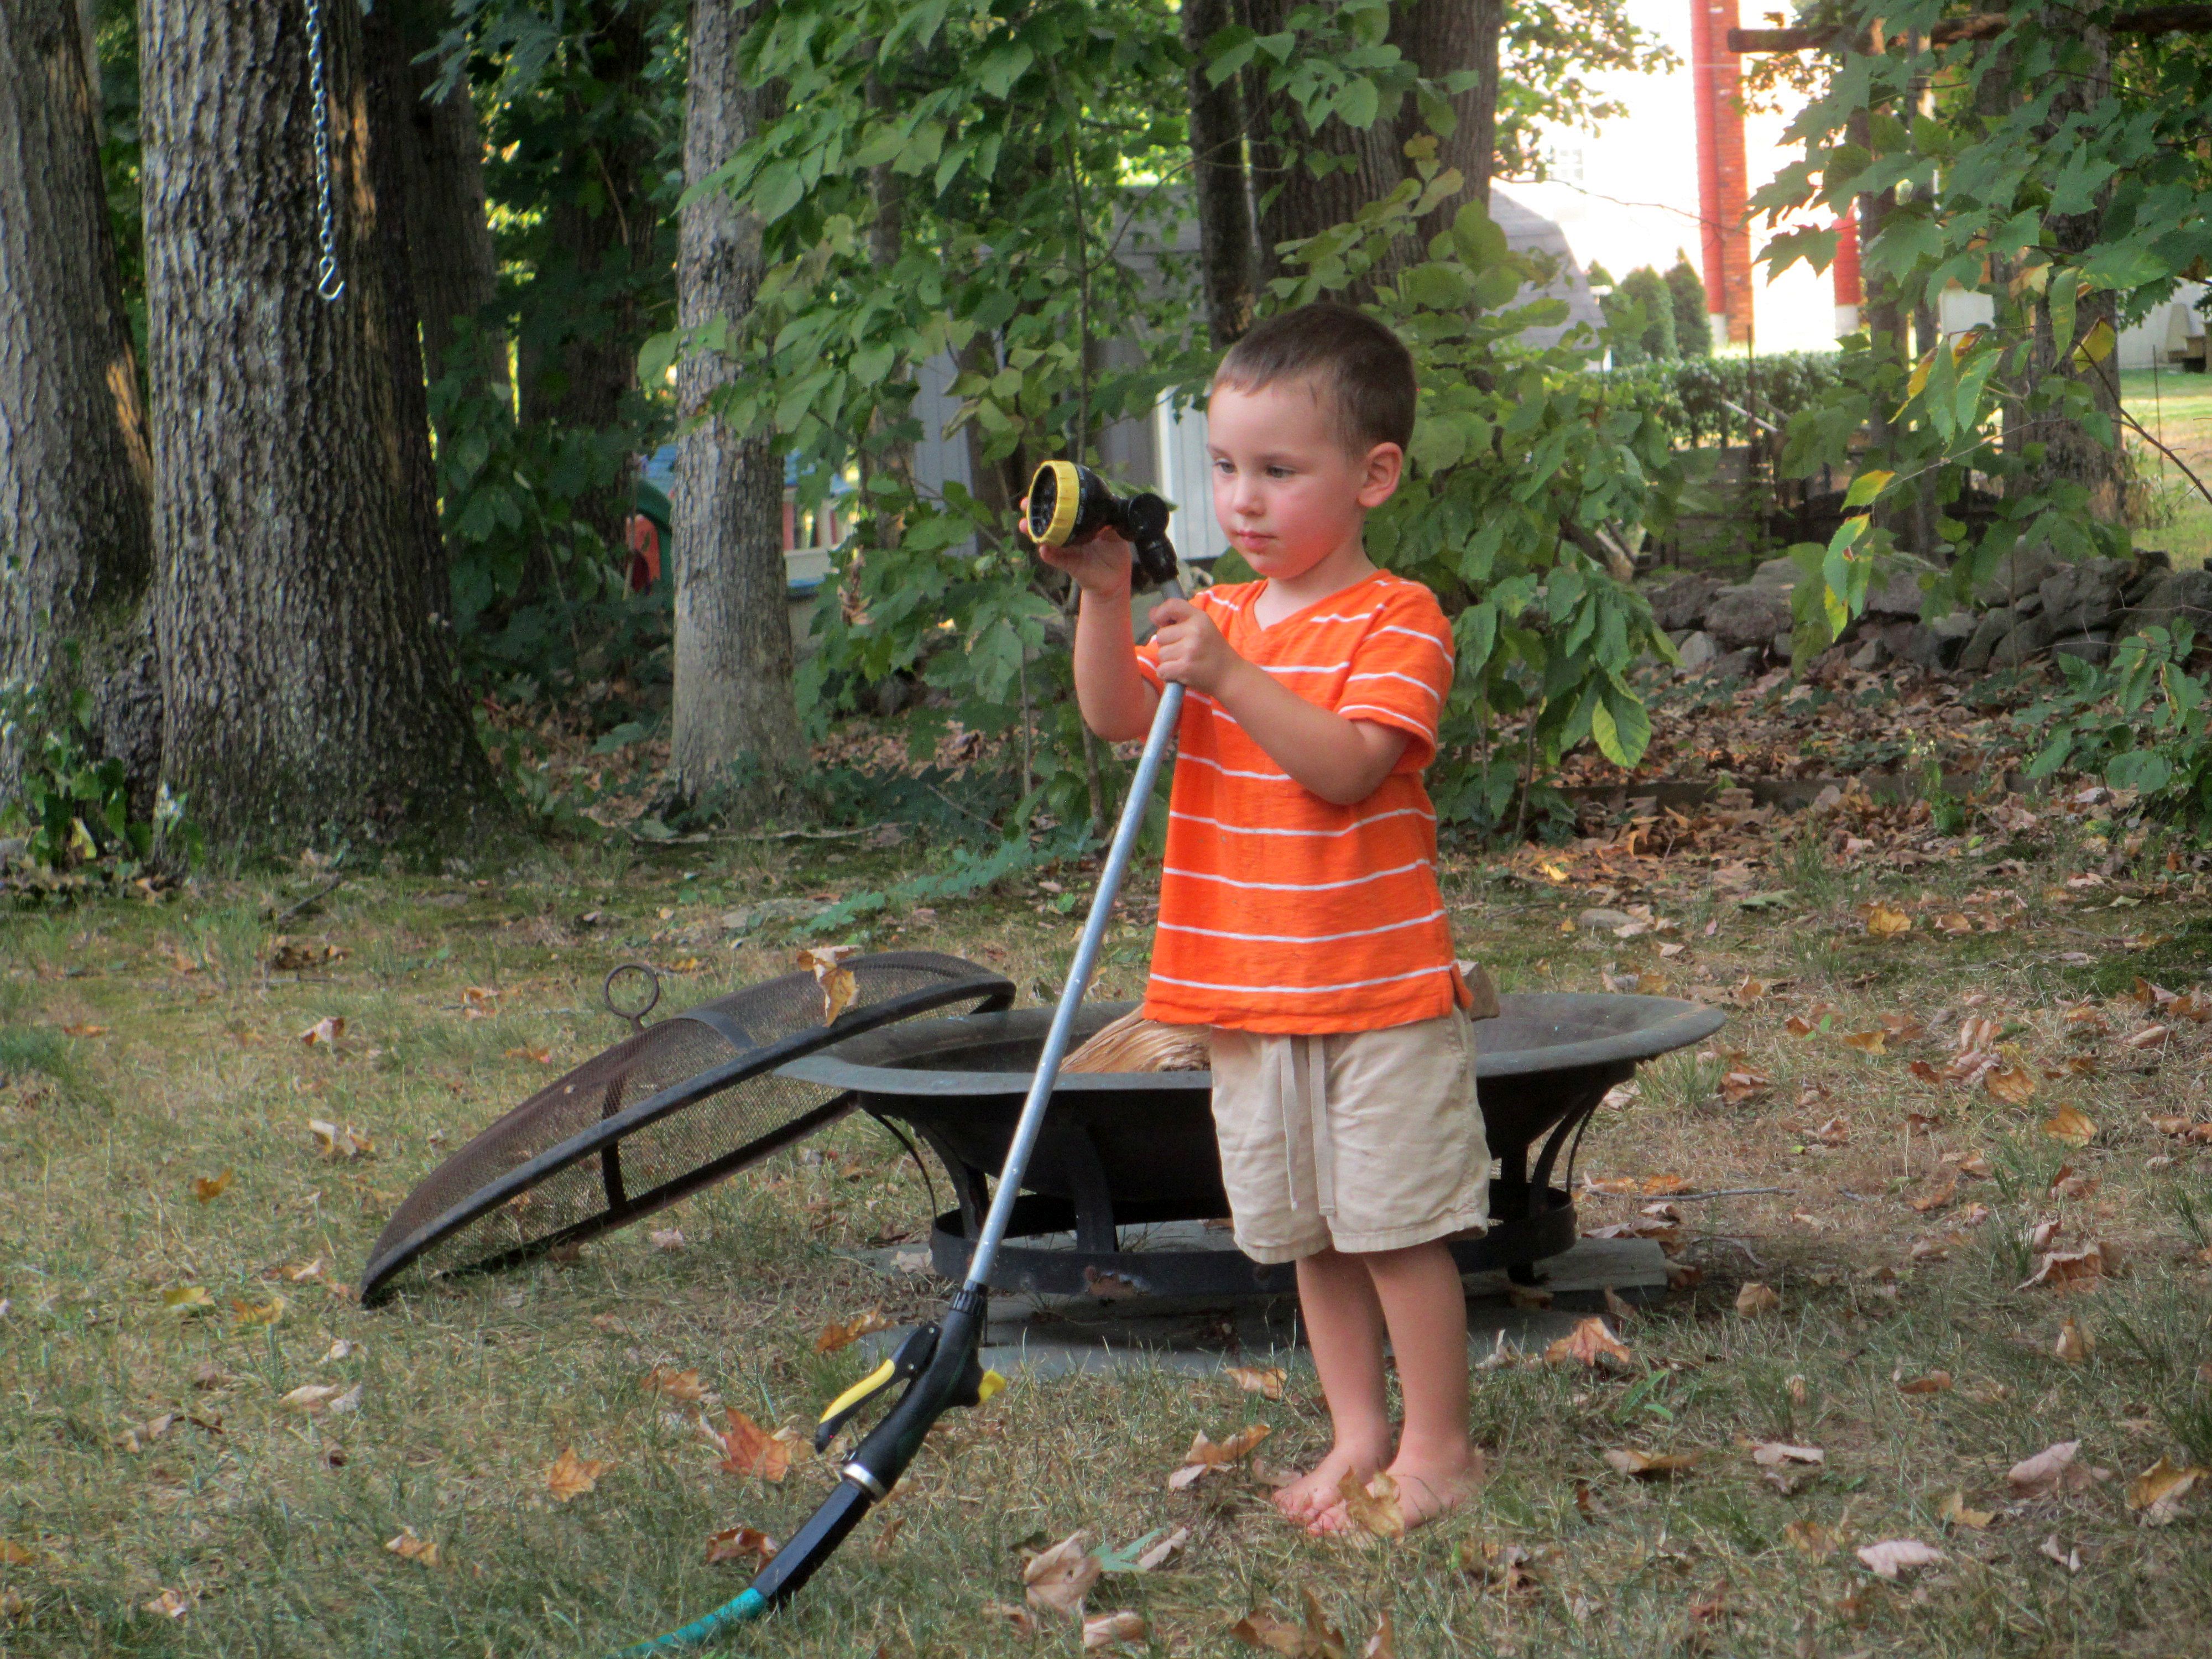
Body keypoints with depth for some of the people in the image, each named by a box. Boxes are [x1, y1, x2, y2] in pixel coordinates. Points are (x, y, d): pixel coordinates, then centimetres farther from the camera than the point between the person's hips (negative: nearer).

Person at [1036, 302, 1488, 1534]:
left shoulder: (1396, 619, -9)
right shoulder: (1217, 617, 11)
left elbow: (1350, 766, -23)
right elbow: (1118, 718, -4)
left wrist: (1230, 676, -30)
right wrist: (1107, 597, -18)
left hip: (1381, 988, -6)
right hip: (1250, 991, 6)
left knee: (1396, 1222, -2)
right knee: (1307, 1229, 13)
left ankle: (1440, 1447, 8)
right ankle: (1359, 1433, 24)